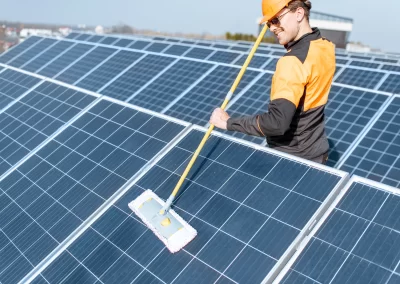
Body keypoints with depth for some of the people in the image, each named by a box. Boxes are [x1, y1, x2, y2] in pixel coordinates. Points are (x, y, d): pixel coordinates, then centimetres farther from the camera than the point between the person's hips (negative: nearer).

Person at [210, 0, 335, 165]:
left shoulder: (293, 61, -27)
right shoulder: (326, 46, -2)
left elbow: (277, 123, -35)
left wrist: (229, 122, -27)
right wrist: (290, 42, 5)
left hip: (292, 159, -8)